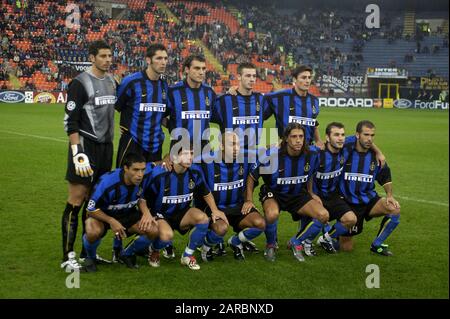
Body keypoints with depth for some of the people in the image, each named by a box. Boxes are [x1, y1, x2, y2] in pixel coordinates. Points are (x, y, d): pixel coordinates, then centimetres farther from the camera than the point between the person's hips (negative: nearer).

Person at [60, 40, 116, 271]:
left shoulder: (111, 82, 12)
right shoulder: (80, 83, -11)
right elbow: (70, 122, -15)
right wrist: (78, 153, -22)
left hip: (106, 147, 7)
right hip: (86, 147, -7)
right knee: (76, 200, -5)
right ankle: (68, 256, 0)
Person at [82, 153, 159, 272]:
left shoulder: (141, 180, -19)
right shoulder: (107, 182, -32)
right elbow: (91, 209, -22)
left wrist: (146, 212, -18)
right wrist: (111, 221, -33)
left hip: (127, 215, 4)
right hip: (103, 215, -4)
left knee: (153, 230, -19)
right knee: (94, 232, -39)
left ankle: (127, 254, 9)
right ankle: (90, 257, -2)